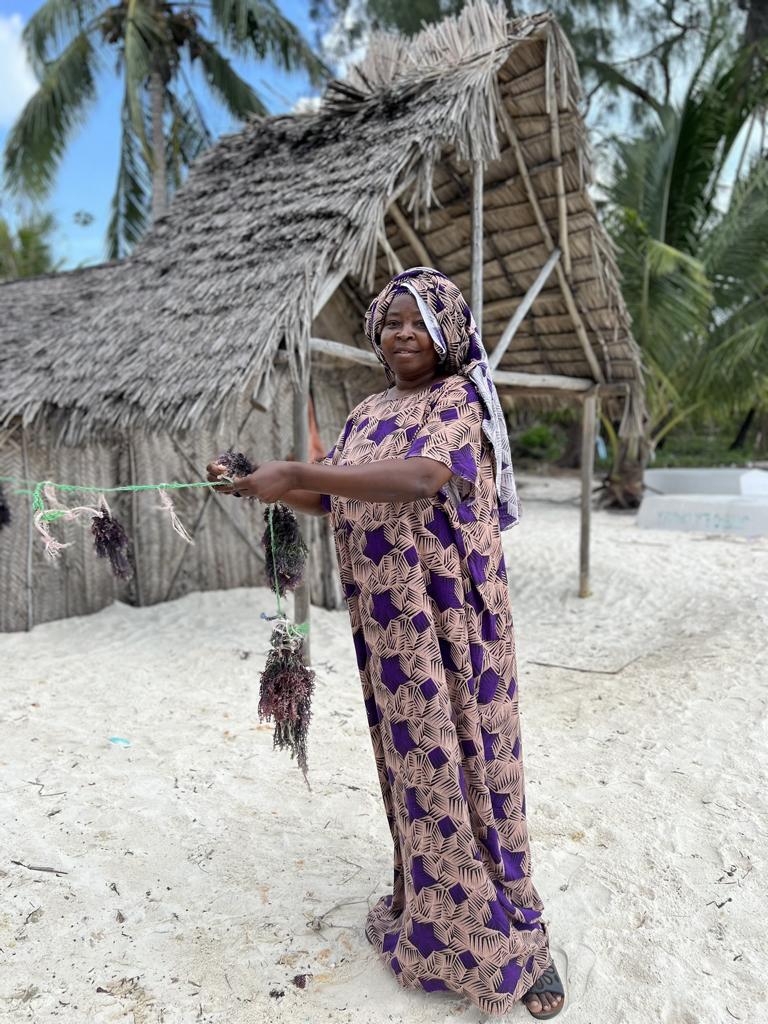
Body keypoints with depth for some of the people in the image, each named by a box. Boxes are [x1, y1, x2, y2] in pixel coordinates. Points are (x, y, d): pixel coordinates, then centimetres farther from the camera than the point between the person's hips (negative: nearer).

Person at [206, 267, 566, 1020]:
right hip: (385, 619, 6)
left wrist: (295, 471, -33)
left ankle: (508, 936, 20)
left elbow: (423, 478, -28)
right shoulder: (366, 415, 12)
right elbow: (335, 500, 16)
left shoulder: (459, 400, -9)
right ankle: (431, 900, 35)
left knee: (460, 754, 1)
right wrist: (261, 485, 3)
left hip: (448, 613, -6)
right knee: (410, 755, 15)